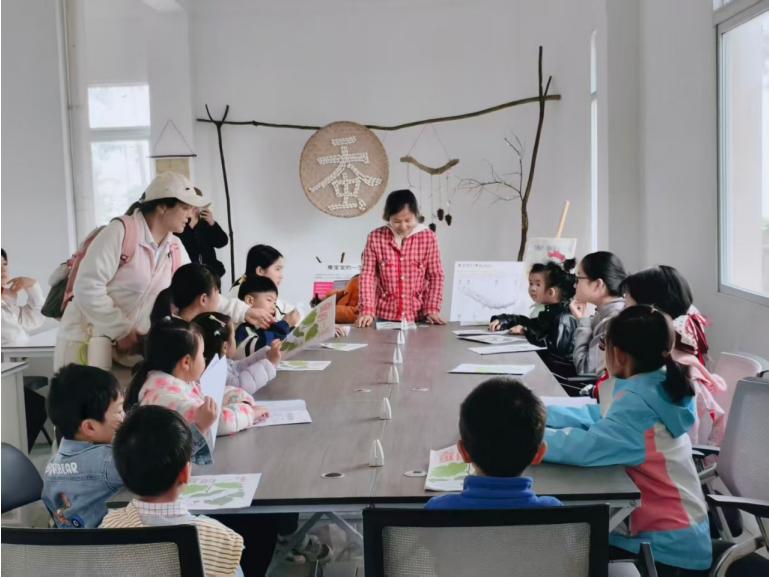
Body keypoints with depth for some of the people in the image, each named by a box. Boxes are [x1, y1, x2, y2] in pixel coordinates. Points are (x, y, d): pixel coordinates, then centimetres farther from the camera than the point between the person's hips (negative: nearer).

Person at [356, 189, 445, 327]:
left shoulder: (428, 237, -1)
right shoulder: (375, 237, -2)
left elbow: (436, 276, 3)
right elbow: (368, 275, -1)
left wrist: (433, 309, -7)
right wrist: (367, 311, -11)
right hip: (385, 316, 0)